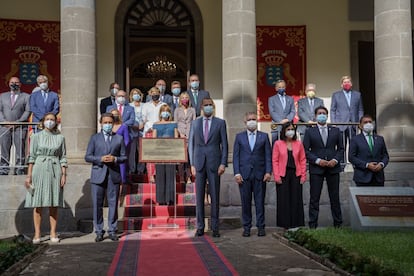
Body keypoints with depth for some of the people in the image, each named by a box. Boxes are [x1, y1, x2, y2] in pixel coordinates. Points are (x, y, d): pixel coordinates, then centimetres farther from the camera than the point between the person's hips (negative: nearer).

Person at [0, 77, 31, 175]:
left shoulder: (26, 96, 9)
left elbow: (27, 111, 0)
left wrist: (18, 122, -11)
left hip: (20, 127, -2)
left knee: (20, 148, -6)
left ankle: (20, 169, -3)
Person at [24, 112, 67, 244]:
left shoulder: (60, 138, 8)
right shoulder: (36, 136, 5)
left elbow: (63, 158, 8)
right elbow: (31, 157, 2)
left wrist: (64, 175, 0)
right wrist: (29, 175, -4)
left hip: (55, 171, 1)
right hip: (39, 170, -1)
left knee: (54, 204, 3)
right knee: (38, 204, -1)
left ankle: (53, 233, 9)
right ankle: (37, 234, 4)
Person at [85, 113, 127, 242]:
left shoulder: (119, 138, 10)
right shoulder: (94, 138, 8)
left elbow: (124, 157, 8)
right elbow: (87, 157, 3)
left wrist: (115, 159, -12)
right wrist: (100, 159, -13)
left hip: (114, 175, 0)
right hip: (98, 175, 0)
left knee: (113, 204, 3)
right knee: (97, 204, 1)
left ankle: (112, 231, 12)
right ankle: (99, 232, 10)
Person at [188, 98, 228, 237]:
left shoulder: (220, 123, 5)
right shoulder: (195, 123, 10)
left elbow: (224, 144, 3)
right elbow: (191, 144, 10)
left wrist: (223, 163, -6)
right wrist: (192, 164, 2)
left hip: (214, 163, -1)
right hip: (199, 164, 2)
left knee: (215, 196, 2)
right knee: (199, 196, 4)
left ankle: (215, 227, 9)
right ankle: (200, 226, 11)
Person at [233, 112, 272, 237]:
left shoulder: (264, 136, 9)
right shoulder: (239, 136, 9)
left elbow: (268, 155, 5)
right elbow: (236, 156, 5)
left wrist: (268, 172, -5)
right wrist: (237, 173, -4)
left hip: (260, 174, 0)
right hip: (244, 174, 0)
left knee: (260, 202, 3)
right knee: (245, 202, 3)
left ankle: (261, 227, 10)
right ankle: (246, 227, 11)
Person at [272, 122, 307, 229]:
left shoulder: (298, 144, 8)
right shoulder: (278, 144, 3)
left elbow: (303, 160, 8)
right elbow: (275, 161, 0)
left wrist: (303, 175, 1)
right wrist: (277, 176, -8)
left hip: (296, 175, 2)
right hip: (283, 176, -2)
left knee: (296, 200, 3)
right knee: (284, 200, 1)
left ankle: (296, 224, 10)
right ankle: (285, 224, 9)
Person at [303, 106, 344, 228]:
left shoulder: (335, 131, 11)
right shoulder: (309, 131, 6)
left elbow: (341, 149, 11)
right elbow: (306, 150, 0)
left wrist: (335, 160, -7)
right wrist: (317, 160, -12)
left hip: (333, 168, 2)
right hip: (316, 168, -2)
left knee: (335, 198, 7)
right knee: (314, 199, 0)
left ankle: (338, 224, 15)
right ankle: (312, 225, 4)